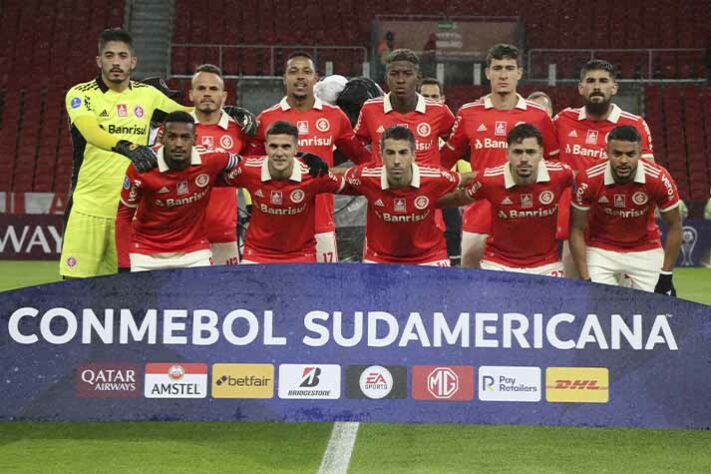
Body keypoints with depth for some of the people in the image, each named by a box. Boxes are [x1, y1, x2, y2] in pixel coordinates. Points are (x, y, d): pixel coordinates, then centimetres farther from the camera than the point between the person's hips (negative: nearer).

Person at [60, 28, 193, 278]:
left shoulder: (147, 94, 9)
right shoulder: (80, 95, -4)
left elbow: (187, 113, 22)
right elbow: (91, 132, -24)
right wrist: (127, 147, -42)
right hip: (89, 207, -3)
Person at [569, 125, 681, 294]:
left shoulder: (659, 178, -22)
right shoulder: (588, 180, -23)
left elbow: (674, 226, -8)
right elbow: (577, 229, -11)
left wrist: (666, 276, -8)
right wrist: (585, 279, -14)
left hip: (646, 251, 1)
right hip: (601, 252, -1)